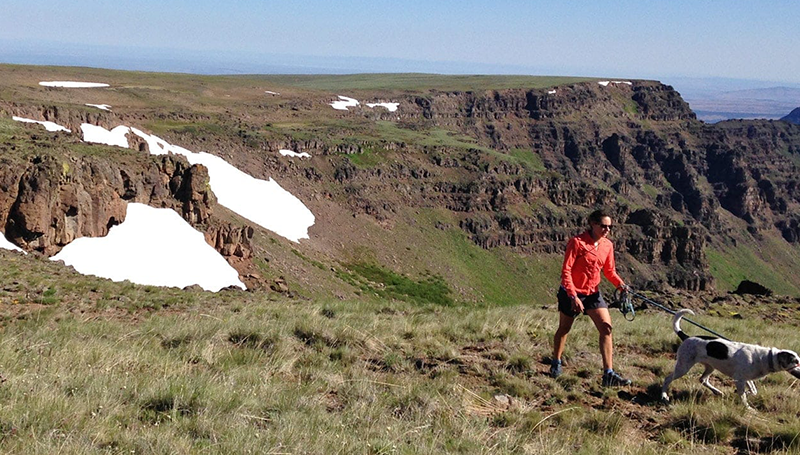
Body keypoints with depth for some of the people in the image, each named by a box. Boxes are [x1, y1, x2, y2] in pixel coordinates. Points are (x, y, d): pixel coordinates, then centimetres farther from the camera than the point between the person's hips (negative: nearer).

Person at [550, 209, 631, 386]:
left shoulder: (607, 245, -1)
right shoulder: (577, 242, -19)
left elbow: (609, 271, 10)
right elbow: (566, 271, -20)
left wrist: (620, 284, -10)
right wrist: (573, 297, -26)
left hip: (593, 293, 5)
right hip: (571, 293, -5)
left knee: (606, 328, -9)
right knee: (564, 329, 13)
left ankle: (609, 374, -9)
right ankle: (556, 363, 36)